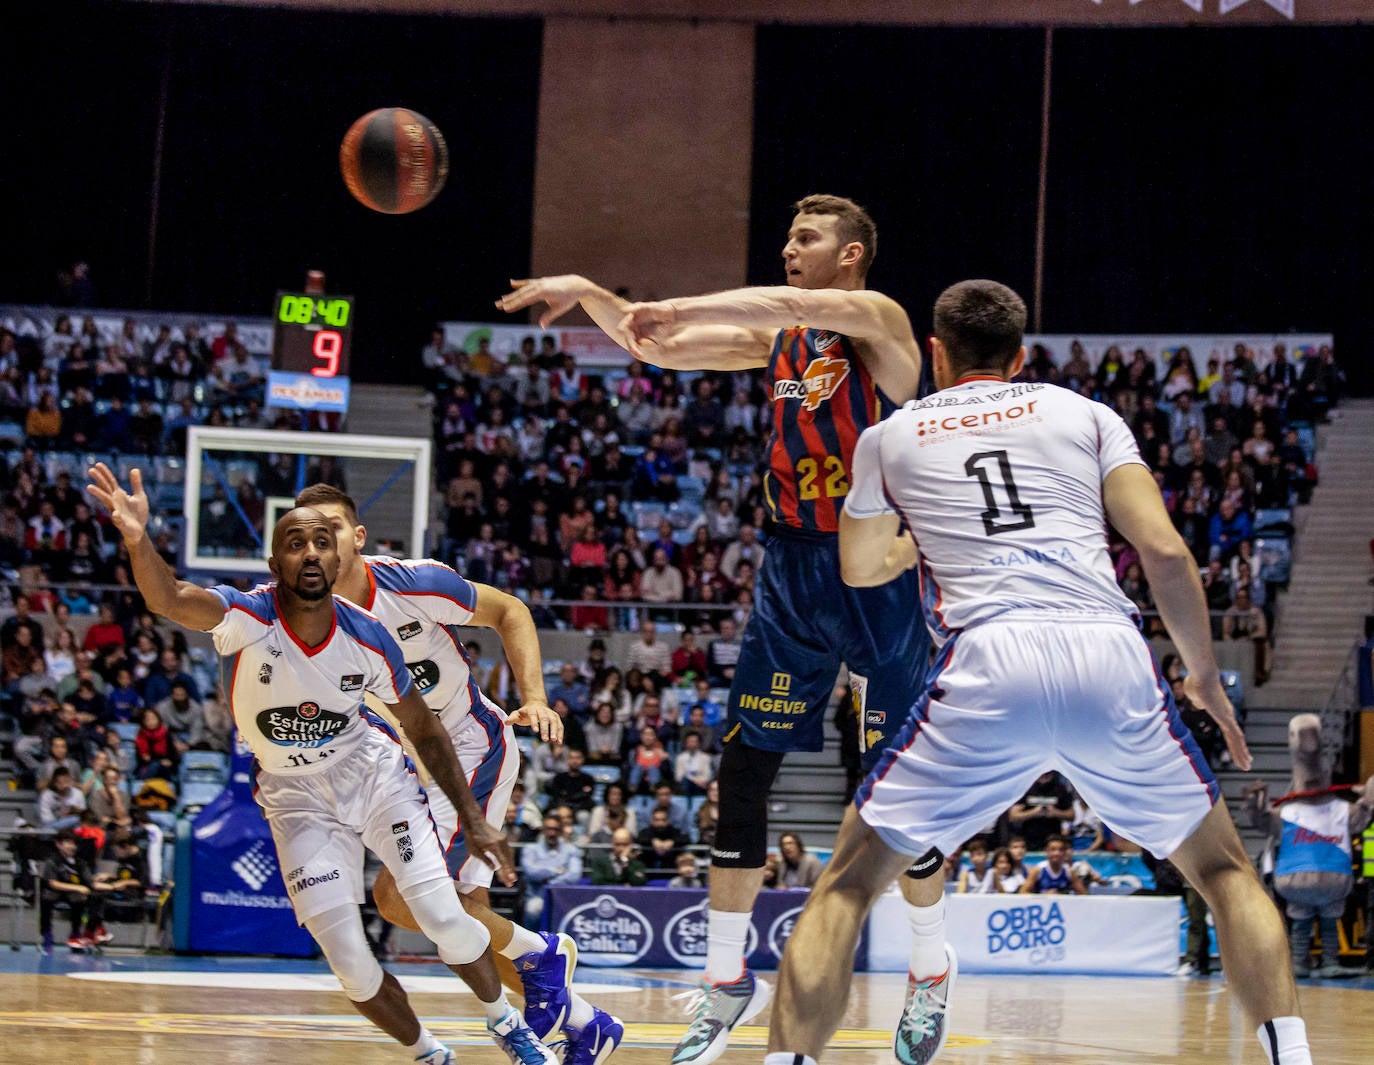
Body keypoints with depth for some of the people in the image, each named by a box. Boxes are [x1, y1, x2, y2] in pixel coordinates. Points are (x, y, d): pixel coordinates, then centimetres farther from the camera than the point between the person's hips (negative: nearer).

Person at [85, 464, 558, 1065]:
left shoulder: (367, 639, -19)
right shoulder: (251, 618, -26)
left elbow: (425, 731, -3)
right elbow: (171, 601, -49)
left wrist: (474, 823, -2)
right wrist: (138, 542, -71)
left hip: (373, 772, 1)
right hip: (296, 796, 0)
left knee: (445, 919, -11)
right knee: (348, 961, -7)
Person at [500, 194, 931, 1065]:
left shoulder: (878, 319, -7)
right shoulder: (776, 339, 13)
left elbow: (788, 305, -27)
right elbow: (657, 349, 12)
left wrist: (676, 310, -31)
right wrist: (593, 296, -5)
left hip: (879, 567, -6)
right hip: (794, 566, 6)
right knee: (745, 765, 0)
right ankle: (728, 982, 8)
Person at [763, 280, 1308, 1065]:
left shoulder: (891, 436, 23)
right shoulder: (1084, 414, 21)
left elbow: (860, 569, 39)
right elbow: (1164, 550, 9)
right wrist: (1206, 677, 20)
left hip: (988, 667, -1)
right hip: (1113, 656, 1)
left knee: (847, 888, 12)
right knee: (1223, 869, 22)